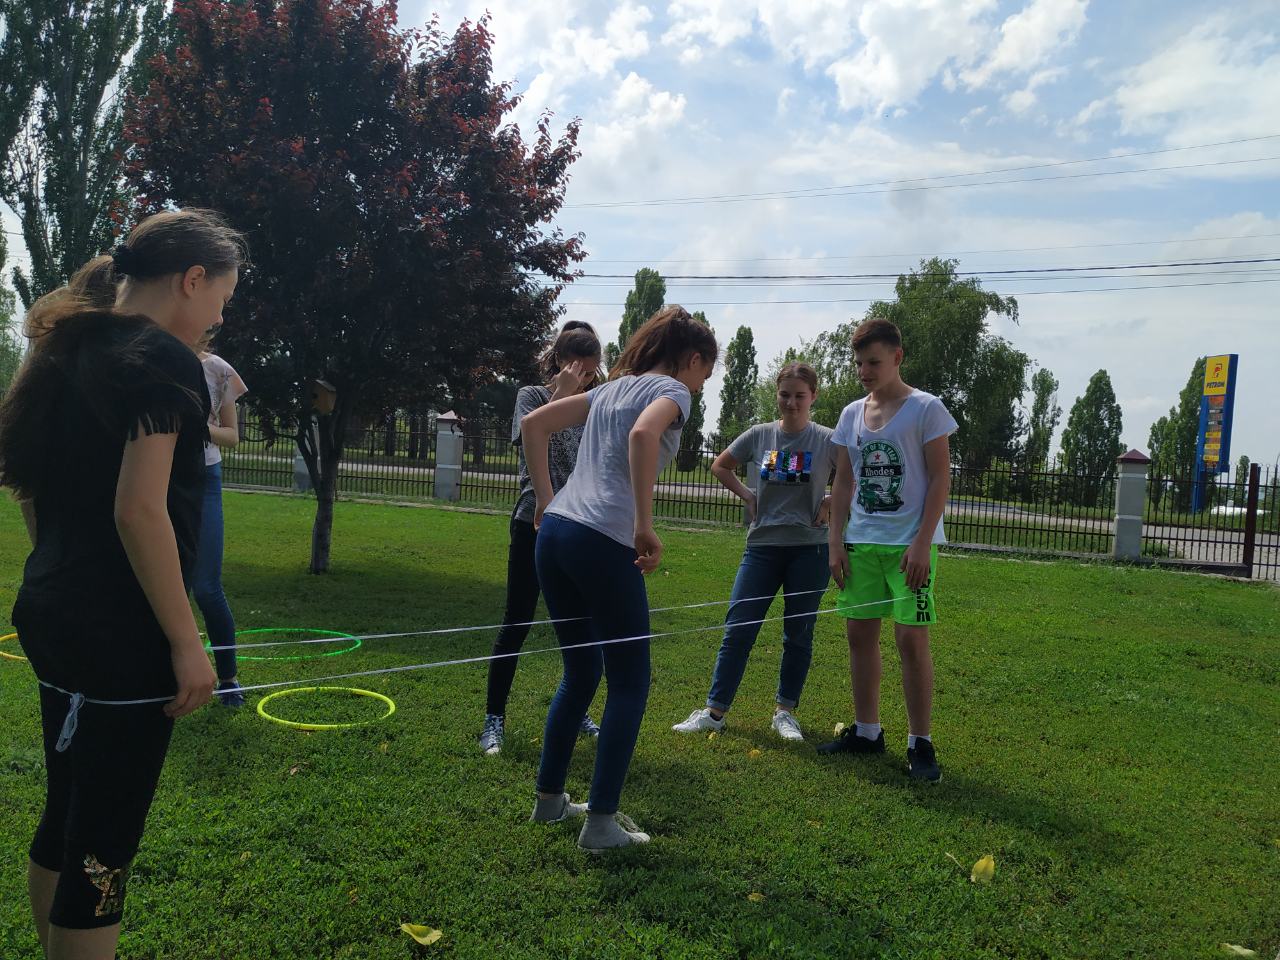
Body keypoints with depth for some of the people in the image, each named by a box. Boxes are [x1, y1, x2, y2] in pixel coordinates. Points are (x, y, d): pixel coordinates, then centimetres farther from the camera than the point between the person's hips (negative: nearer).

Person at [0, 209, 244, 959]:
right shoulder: (162, 357, -15)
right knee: (104, 840, 3)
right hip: (121, 636, -9)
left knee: (68, 817, 20)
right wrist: (186, 642, -19)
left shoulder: (71, 352, 11)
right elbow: (138, 510, -23)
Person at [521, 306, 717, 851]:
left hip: (553, 532, 8)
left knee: (580, 673, 21)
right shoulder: (672, 390, 0)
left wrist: (544, 497, 19)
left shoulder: (613, 387, 23)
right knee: (630, 683, 6)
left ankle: (549, 799, 30)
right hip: (602, 543, -8)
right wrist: (645, 527, -20)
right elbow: (644, 434, -23)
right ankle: (601, 822, 9)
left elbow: (534, 424, 21)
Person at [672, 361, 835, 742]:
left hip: (809, 549, -1)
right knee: (738, 629, 1)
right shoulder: (760, 435, 2)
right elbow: (720, 466, 16)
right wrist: (749, 496, 4)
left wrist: (831, 502, -8)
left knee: (798, 635, 7)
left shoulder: (827, 440, -3)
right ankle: (714, 711, 10)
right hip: (762, 546, 2)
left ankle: (785, 711, 22)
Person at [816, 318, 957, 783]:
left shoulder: (926, 409, -5)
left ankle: (921, 743, 7)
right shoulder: (851, 414, 10)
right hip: (861, 543, 6)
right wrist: (836, 542, 5)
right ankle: (866, 731, 21)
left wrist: (922, 542, -15)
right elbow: (843, 483, 13)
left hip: (909, 544, -5)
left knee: (912, 640, -5)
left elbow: (940, 478, -8)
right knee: (860, 633, 8)